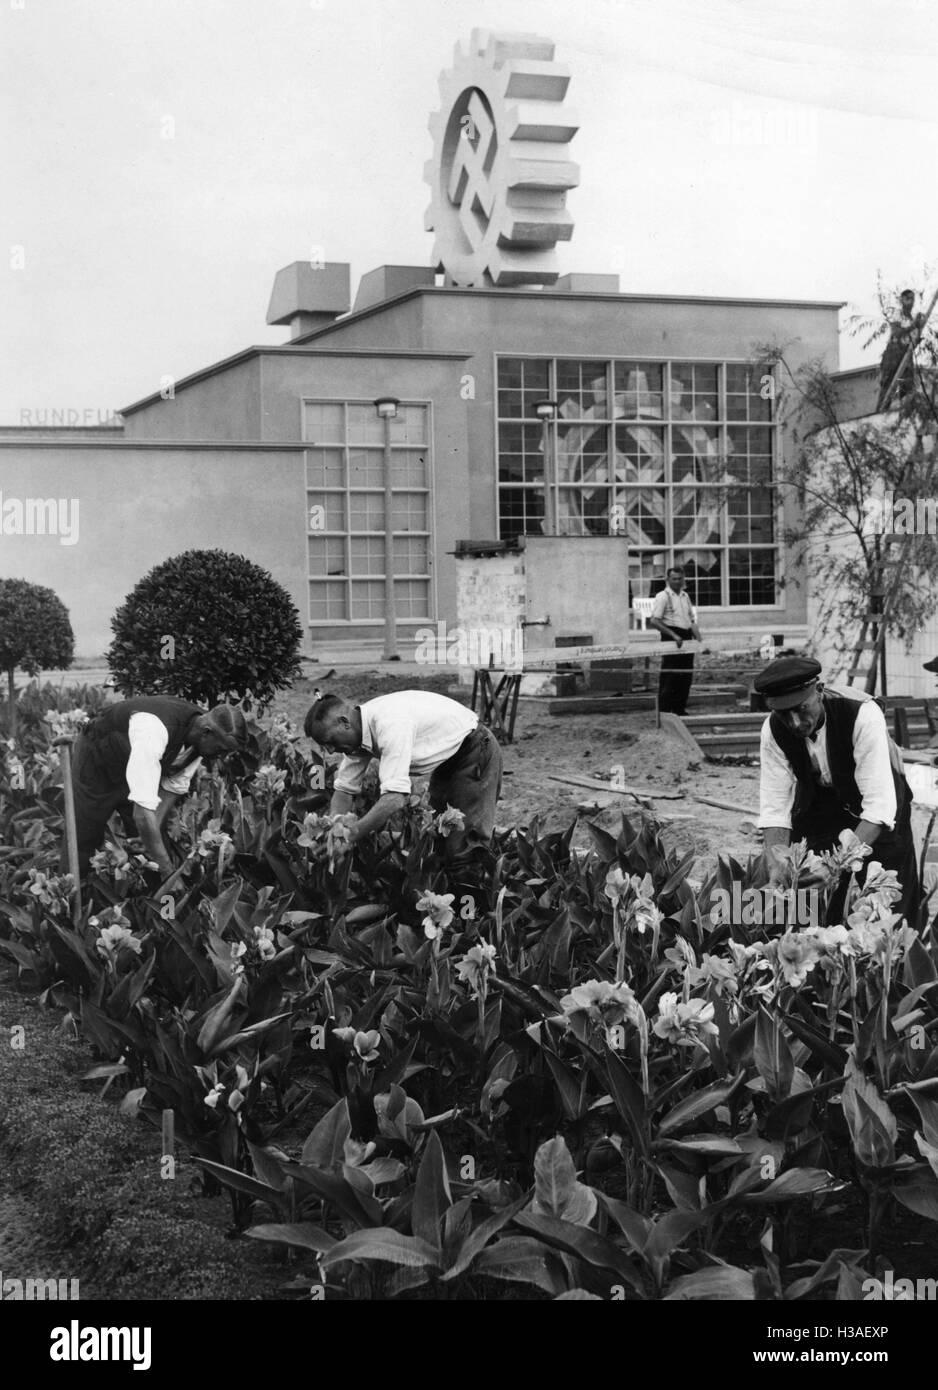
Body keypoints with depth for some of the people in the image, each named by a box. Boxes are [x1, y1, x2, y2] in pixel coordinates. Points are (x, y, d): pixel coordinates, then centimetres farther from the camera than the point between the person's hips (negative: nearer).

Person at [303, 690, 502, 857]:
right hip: (446, 758, 9)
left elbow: (395, 797, -40)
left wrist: (348, 837, -38)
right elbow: (344, 789, 0)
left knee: (464, 845, -16)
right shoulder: (358, 734, -6)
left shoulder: (390, 724, -34)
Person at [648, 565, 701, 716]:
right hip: (671, 640, -7)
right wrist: (673, 635, -19)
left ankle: (680, 709, 16)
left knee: (686, 676, 8)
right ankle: (664, 711, -4)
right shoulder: (663, 596, -6)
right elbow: (654, 621, -15)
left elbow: (692, 620, 20)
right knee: (669, 677, -7)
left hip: (686, 639, 7)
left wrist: (698, 639, 6)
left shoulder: (685, 597, 17)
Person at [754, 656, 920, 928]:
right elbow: (774, 808, -21)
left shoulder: (863, 714, -35)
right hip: (817, 808, 3)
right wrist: (776, 868, -37)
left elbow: (879, 806, -38)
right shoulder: (773, 731, -22)